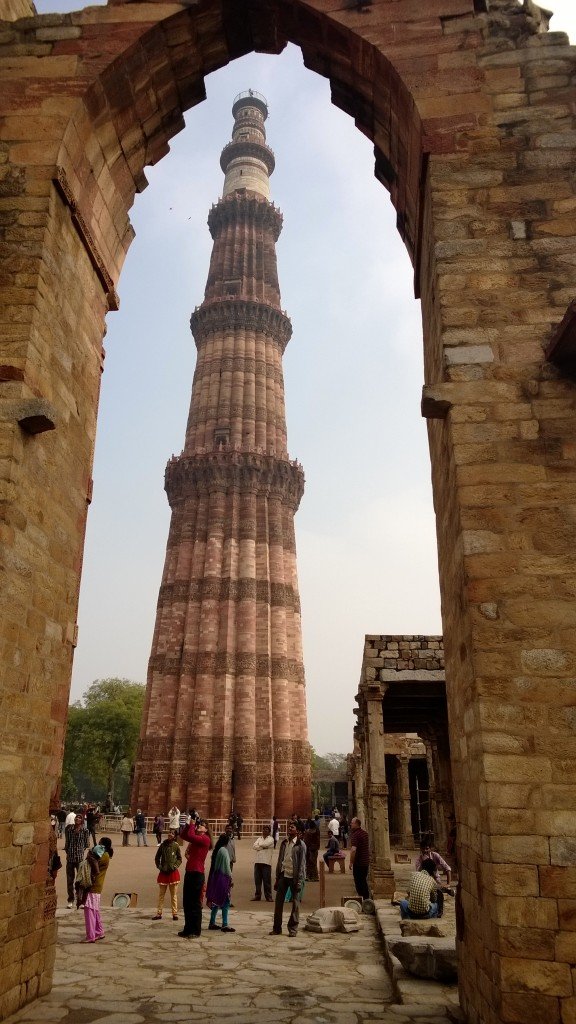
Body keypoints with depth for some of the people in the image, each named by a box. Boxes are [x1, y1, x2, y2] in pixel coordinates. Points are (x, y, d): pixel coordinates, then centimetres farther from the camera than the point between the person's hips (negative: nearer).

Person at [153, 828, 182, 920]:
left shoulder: (176, 846, -5)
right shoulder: (163, 845, -2)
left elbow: (179, 859, 3)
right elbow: (157, 858, 7)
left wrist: (175, 866, -11)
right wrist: (159, 867, -3)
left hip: (173, 872, -2)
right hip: (163, 872, 2)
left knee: (174, 895, 6)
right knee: (161, 894, 9)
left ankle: (175, 914, 14)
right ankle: (159, 913, 18)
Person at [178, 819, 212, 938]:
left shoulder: (205, 839, -10)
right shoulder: (196, 839, 16)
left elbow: (190, 835, -23)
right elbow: (184, 835, 15)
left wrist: (192, 823, -9)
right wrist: (189, 824, 6)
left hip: (197, 874, -9)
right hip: (189, 872, 9)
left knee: (195, 904, -1)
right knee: (186, 903, 13)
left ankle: (195, 931, 7)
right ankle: (188, 929, 23)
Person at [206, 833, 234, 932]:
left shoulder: (216, 850, 10)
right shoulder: (224, 850, -15)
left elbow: (214, 865, 13)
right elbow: (227, 866, -14)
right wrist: (231, 878, -6)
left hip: (215, 878, 9)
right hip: (223, 878, -8)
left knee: (216, 901, 15)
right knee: (225, 902, -2)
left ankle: (212, 923, 18)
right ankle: (225, 925, -2)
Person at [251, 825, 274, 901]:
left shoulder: (271, 839, 4)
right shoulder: (259, 838, 16)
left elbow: (266, 844, -15)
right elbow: (254, 846, 1)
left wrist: (259, 846, 2)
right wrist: (263, 847, -9)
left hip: (266, 862, -4)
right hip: (258, 861, 4)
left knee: (267, 880, -3)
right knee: (257, 880, 7)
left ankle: (268, 896, 5)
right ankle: (257, 895, 17)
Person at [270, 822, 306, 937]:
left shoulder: (301, 845, -5)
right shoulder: (284, 843, 10)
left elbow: (302, 864, -7)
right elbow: (279, 860, 13)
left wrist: (299, 881, -13)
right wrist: (277, 878, 10)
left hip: (294, 876, -5)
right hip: (283, 875, 5)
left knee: (295, 903, 3)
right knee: (278, 902, 5)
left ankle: (293, 929, 14)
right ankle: (277, 928, 15)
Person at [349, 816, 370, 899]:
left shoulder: (355, 834, -20)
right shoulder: (365, 832, 7)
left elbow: (353, 849, -29)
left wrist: (351, 862, -21)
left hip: (358, 862, -8)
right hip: (366, 861, 8)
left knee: (359, 882, 2)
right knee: (364, 881, 19)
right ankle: (366, 898, 25)